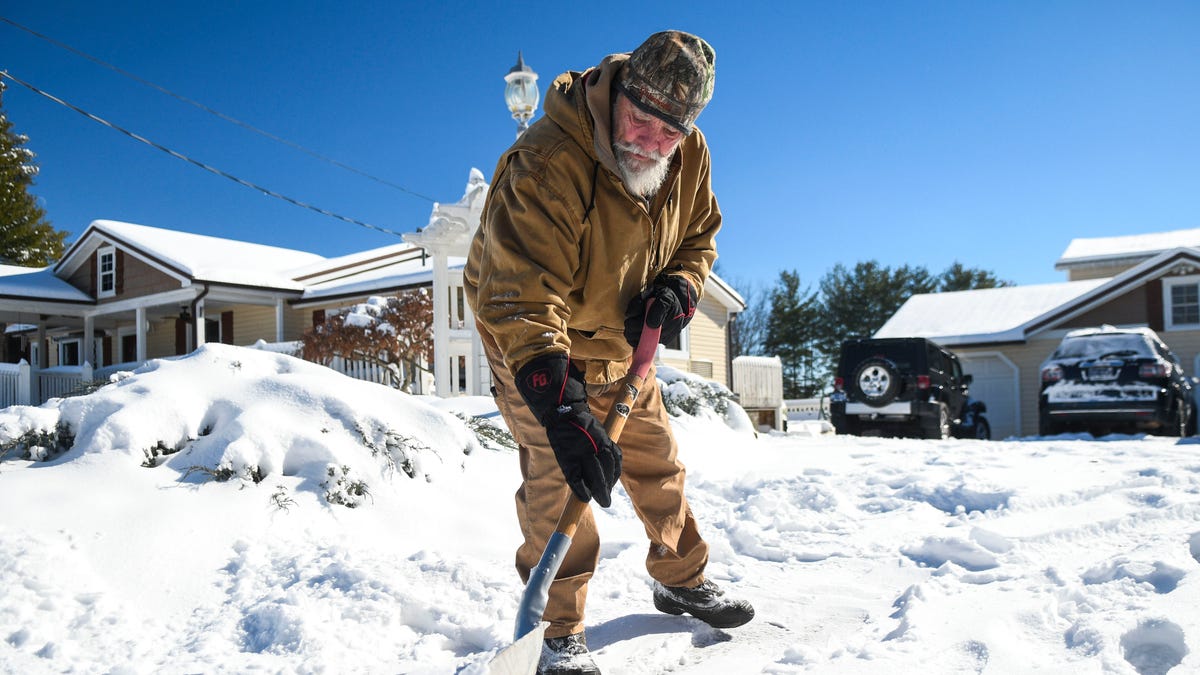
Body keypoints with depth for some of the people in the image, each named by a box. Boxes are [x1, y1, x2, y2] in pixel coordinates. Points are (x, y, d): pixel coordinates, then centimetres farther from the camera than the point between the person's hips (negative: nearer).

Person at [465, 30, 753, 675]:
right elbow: (524, 301, -40)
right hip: (533, 347, -6)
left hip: (622, 344, 7)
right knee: (558, 482, -12)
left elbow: (698, 236, 8)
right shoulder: (544, 165, -34)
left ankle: (681, 580, 38)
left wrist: (676, 287, -15)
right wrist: (562, 411, -49)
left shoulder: (689, 156, -10)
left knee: (656, 464, 15)